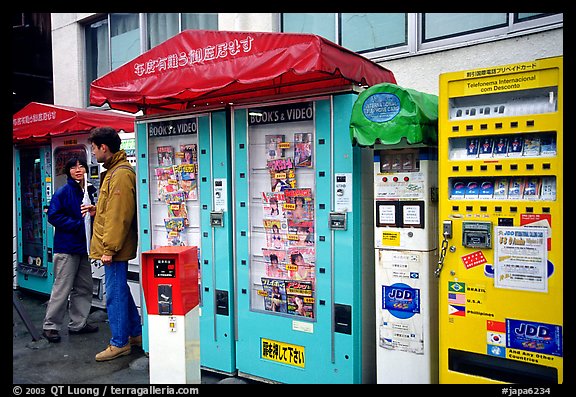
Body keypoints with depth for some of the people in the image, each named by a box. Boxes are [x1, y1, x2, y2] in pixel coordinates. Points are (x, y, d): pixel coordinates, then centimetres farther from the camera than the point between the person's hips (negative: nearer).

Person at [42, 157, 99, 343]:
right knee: (62, 289, -2)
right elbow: (54, 216, -15)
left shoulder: (88, 192, 11)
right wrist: (78, 225, -19)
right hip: (66, 247, -7)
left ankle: (78, 323, 24)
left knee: (84, 287, 12)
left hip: (83, 246, 7)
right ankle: (50, 326, 12)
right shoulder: (62, 192, -8)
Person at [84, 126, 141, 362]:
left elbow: (120, 214, -22)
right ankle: (136, 334, 30)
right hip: (113, 246, 10)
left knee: (115, 294, 0)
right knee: (121, 290, 18)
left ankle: (119, 343, 13)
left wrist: (109, 248, -20)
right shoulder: (114, 171, 15)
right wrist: (97, 210, 10)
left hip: (115, 247, -10)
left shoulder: (120, 174, -17)